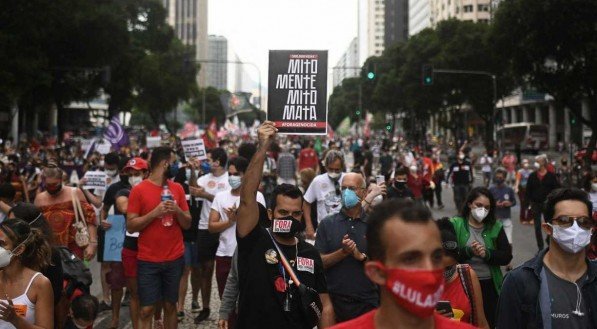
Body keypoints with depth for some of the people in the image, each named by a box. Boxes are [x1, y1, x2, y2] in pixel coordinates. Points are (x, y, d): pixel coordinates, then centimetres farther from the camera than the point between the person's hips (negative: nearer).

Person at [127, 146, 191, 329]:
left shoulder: (177, 188, 7)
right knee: (146, 309, -3)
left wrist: (178, 211, -11)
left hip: (175, 259, 4)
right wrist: (155, 213, -18)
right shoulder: (139, 190, -5)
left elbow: (187, 223, 10)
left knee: (170, 305, 10)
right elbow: (130, 225, -7)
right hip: (148, 261, -3)